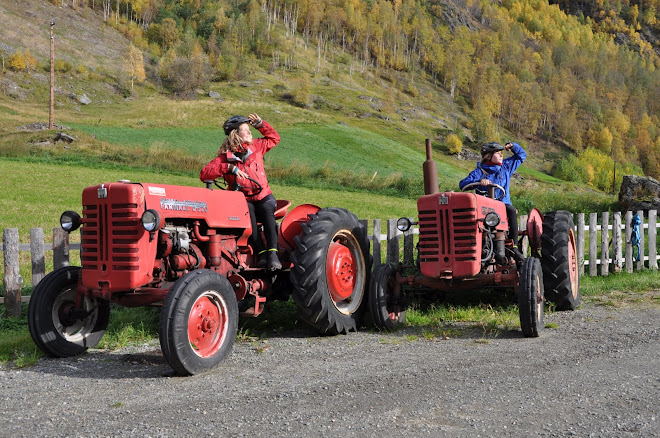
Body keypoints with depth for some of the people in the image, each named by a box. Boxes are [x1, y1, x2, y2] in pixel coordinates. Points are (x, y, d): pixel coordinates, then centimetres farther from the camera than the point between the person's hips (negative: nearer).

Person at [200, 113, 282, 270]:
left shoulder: (255, 146, 12)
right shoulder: (225, 156, -1)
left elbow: (274, 138, 29)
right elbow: (204, 174, -14)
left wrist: (260, 124, 12)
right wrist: (229, 167, -24)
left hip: (264, 197, 2)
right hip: (243, 200, -2)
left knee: (267, 211, -32)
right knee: (248, 212, -37)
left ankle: (273, 253, -41)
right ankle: (261, 253, -41)